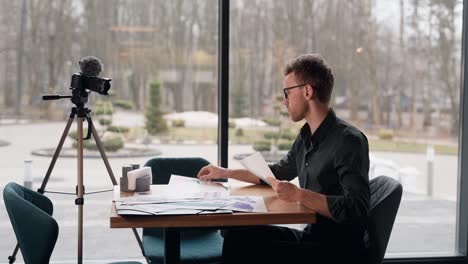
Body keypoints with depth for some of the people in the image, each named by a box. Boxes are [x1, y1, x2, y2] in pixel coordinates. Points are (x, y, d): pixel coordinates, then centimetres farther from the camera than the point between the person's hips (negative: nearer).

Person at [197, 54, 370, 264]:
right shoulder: (306, 136, 10)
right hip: (313, 237, 8)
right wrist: (226, 173, 28)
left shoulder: (348, 140, -17)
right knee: (238, 235, -5)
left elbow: (356, 210, -26)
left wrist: (299, 195, -27)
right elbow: (278, 172, 28)